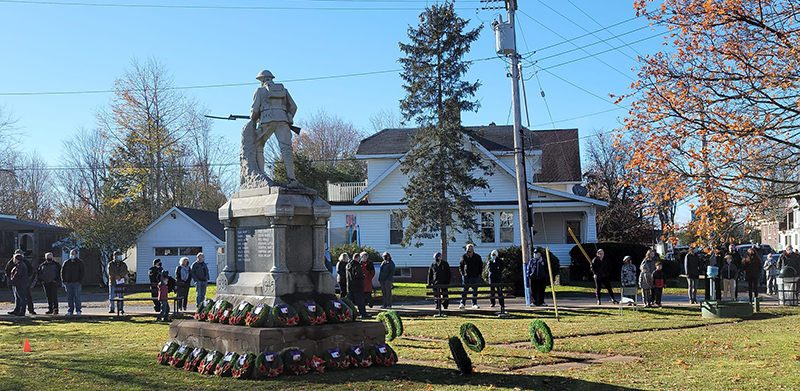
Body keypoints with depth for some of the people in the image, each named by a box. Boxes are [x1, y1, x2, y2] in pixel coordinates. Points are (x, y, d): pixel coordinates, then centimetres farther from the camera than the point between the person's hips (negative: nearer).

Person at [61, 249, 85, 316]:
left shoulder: (80, 262, 3)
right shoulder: (66, 262, 11)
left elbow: (82, 272, 0)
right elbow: (62, 272, 13)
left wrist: (79, 281, -9)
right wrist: (64, 281, 2)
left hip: (76, 283, -3)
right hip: (68, 283, 3)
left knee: (77, 297, -3)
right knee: (69, 297, 4)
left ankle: (78, 311, 1)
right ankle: (70, 311, 8)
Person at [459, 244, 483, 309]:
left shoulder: (477, 257, 6)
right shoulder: (464, 257, 2)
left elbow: (481, 266, 14)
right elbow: (460, 266, 10)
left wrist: (479, 274, 4)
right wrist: (462, 273, -2)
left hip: (475, 276, 2)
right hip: (466, 276, -2)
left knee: (475, 290, 6)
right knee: (464, 290, -3)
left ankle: (474, 304, 14)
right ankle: (462, 303, 2)